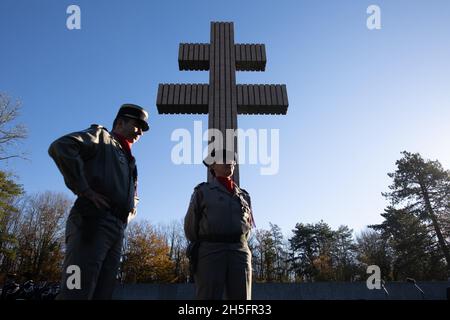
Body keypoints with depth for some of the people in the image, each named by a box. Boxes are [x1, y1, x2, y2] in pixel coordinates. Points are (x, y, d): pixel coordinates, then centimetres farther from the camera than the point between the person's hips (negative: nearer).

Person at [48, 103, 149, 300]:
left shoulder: (129, 161, 31)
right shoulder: (101, 136, 8)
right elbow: (60, 147, -12)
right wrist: (85, 190, -15)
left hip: (117, 232, 9)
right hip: (93, 223, -8)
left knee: (102, 294, 5)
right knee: (77, 292, -16)